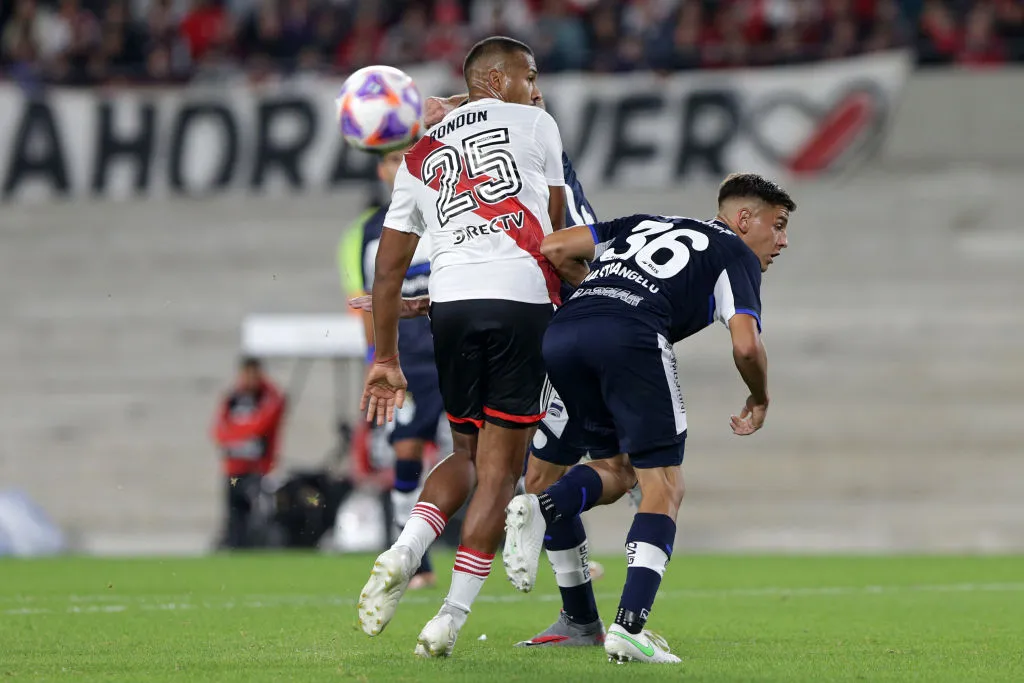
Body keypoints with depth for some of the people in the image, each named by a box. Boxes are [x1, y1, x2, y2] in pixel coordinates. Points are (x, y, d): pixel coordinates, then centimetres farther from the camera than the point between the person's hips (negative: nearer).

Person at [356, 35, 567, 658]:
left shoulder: (420, 155, 22)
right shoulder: (535, 125, 14)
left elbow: (390, 265, 20)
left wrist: (387, 358, 24)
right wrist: (566, 301, 37)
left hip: (449, 303, 4)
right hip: (522, 299, -4)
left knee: (468, 455, 19)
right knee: (500, 467, 0)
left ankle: (404, 553, -6)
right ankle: (452, 618, -5)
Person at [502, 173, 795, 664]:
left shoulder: (645, 224, 34)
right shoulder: (736, 255, 18)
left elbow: (554, 248, 26)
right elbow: (746, 346, 4)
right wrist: (759, 401, 23)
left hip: (560, 333, 6)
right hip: (631, 337, -6)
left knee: (613, 472, 22)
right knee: (663, 487, 3)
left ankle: (539, 509, -9)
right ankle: (629, 628, -11)